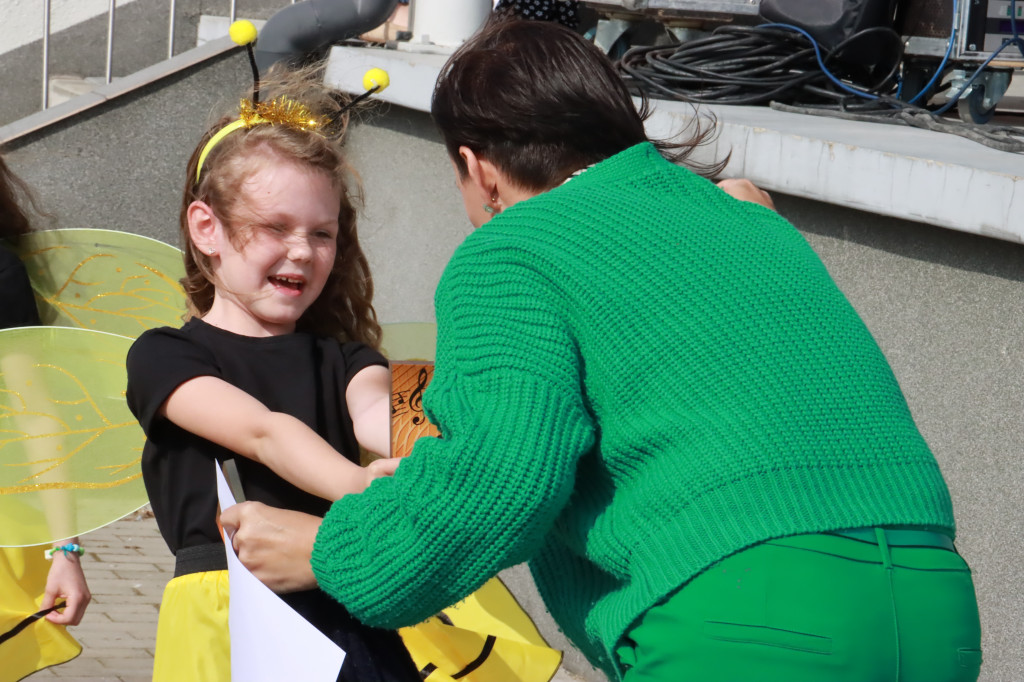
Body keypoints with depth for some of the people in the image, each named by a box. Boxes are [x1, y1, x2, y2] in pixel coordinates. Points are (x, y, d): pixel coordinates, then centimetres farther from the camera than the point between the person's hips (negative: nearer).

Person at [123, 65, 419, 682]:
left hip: (349, 607, 4)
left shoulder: (340, 355, 16)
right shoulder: (164, 357, 4)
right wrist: (356, 485, -34)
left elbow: (374, 411, -8)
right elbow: (260, 431, -15)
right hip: (226, 616, -3)